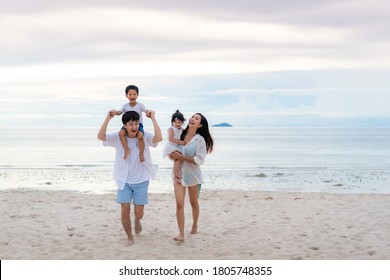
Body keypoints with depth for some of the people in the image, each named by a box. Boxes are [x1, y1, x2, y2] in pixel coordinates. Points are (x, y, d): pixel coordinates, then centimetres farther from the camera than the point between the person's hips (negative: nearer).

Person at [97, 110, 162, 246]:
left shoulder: (145, 137, -10)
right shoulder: (118, 137, -6)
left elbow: (158, 138, -29)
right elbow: (100, 136, -19)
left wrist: (153, 118, -29)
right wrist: (108, 118, -26)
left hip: (141, 181, -1)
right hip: (124, 181, 1)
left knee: (139, 213, 3)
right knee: (124, 212, -2)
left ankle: (137, 220, 42)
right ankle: (129, 237, 21)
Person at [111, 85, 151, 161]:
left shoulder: (140, 105, 1)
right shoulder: (125, 106, 6)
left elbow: (147, 111, -5)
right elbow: (119, 112, 1)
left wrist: (148, 113, -30)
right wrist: (115, 112, -22)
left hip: (138, 124, -2)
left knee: (140, 136, -33)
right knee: (121, 132, -29)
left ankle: (141, 154, -17)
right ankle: (126, 149, -20)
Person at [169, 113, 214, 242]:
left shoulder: (200, 140, -13)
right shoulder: (180, 135, -1)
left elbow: (199, 160, -18)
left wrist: (181, 157, -21)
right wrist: (173, 156, -9)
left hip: (193, 175, -2)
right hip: (179, 173, 2)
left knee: (194, 202, 17)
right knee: (179, 204, -9)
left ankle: (195, 226, 40)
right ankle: (181, 234, -6)